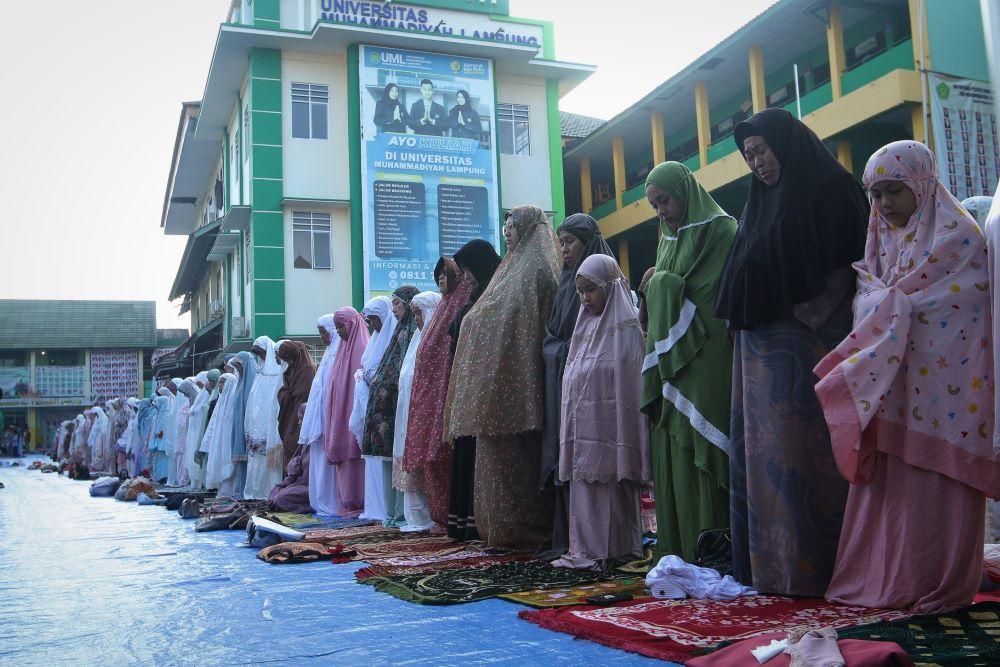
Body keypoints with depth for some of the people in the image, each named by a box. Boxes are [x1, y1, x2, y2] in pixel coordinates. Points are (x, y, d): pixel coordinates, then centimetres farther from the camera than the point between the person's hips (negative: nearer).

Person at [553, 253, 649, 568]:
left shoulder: (626, 326, -6)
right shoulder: (586, 325, 17)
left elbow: (630, 384, -11)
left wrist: (624, 436, -16)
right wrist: (573, 425, 15)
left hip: (608, 422, -7)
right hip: (583, 423, 7)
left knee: (612, 482, -3)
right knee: (584, 482, 6)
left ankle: (616, 550, 5)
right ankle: (587, 551, 11)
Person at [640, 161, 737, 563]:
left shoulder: (720, 230, -3)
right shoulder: (669, 240, 22)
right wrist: (655, 288, 6)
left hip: (704, 361, -8)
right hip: (671, 361, 8)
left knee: (697, 449, -10)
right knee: (670, 450, 4)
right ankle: (676, 550, 9)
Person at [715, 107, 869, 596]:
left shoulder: (830, 190, -1)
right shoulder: (761, 201, 22)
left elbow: (845, 263, -10)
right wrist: (740, 321, 9)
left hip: (810, 342, -8)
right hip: (761, 345, 8)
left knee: (804, 450, -8)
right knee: (762, 452, 5)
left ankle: (813, 565, -2)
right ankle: (769, 564, 10)